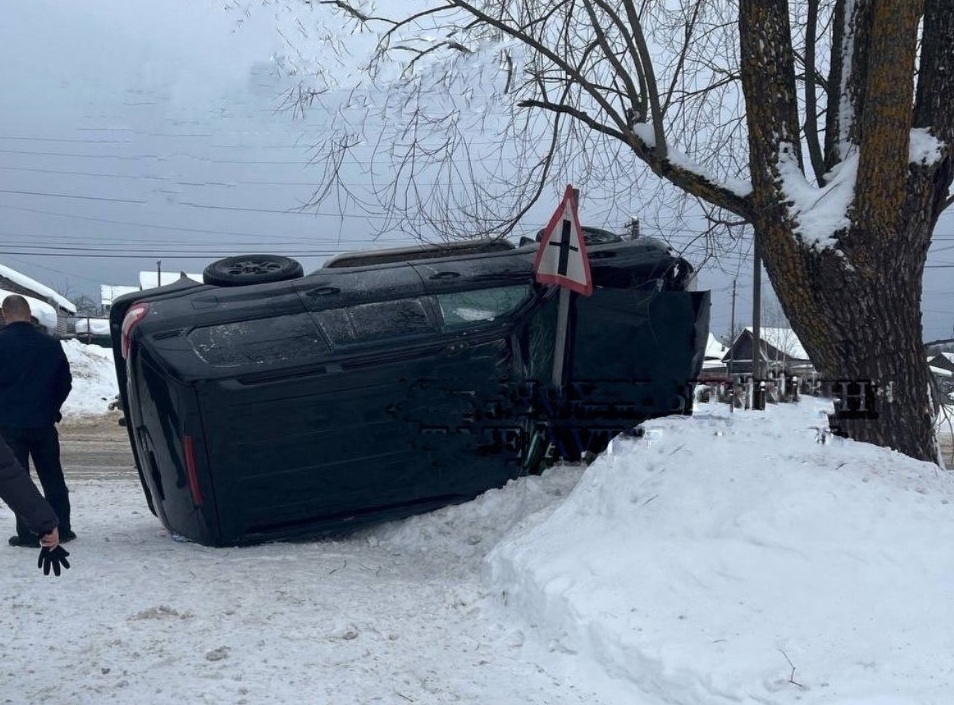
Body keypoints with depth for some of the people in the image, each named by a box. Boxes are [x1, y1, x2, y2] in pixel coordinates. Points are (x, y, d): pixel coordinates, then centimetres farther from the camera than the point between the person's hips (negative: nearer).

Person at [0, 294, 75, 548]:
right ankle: (62, 529, 17)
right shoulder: (51, 344, 1)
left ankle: (28, 533, 1)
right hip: (43, 422, 4)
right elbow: (65, 383, 9)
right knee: (52, 477, 14)